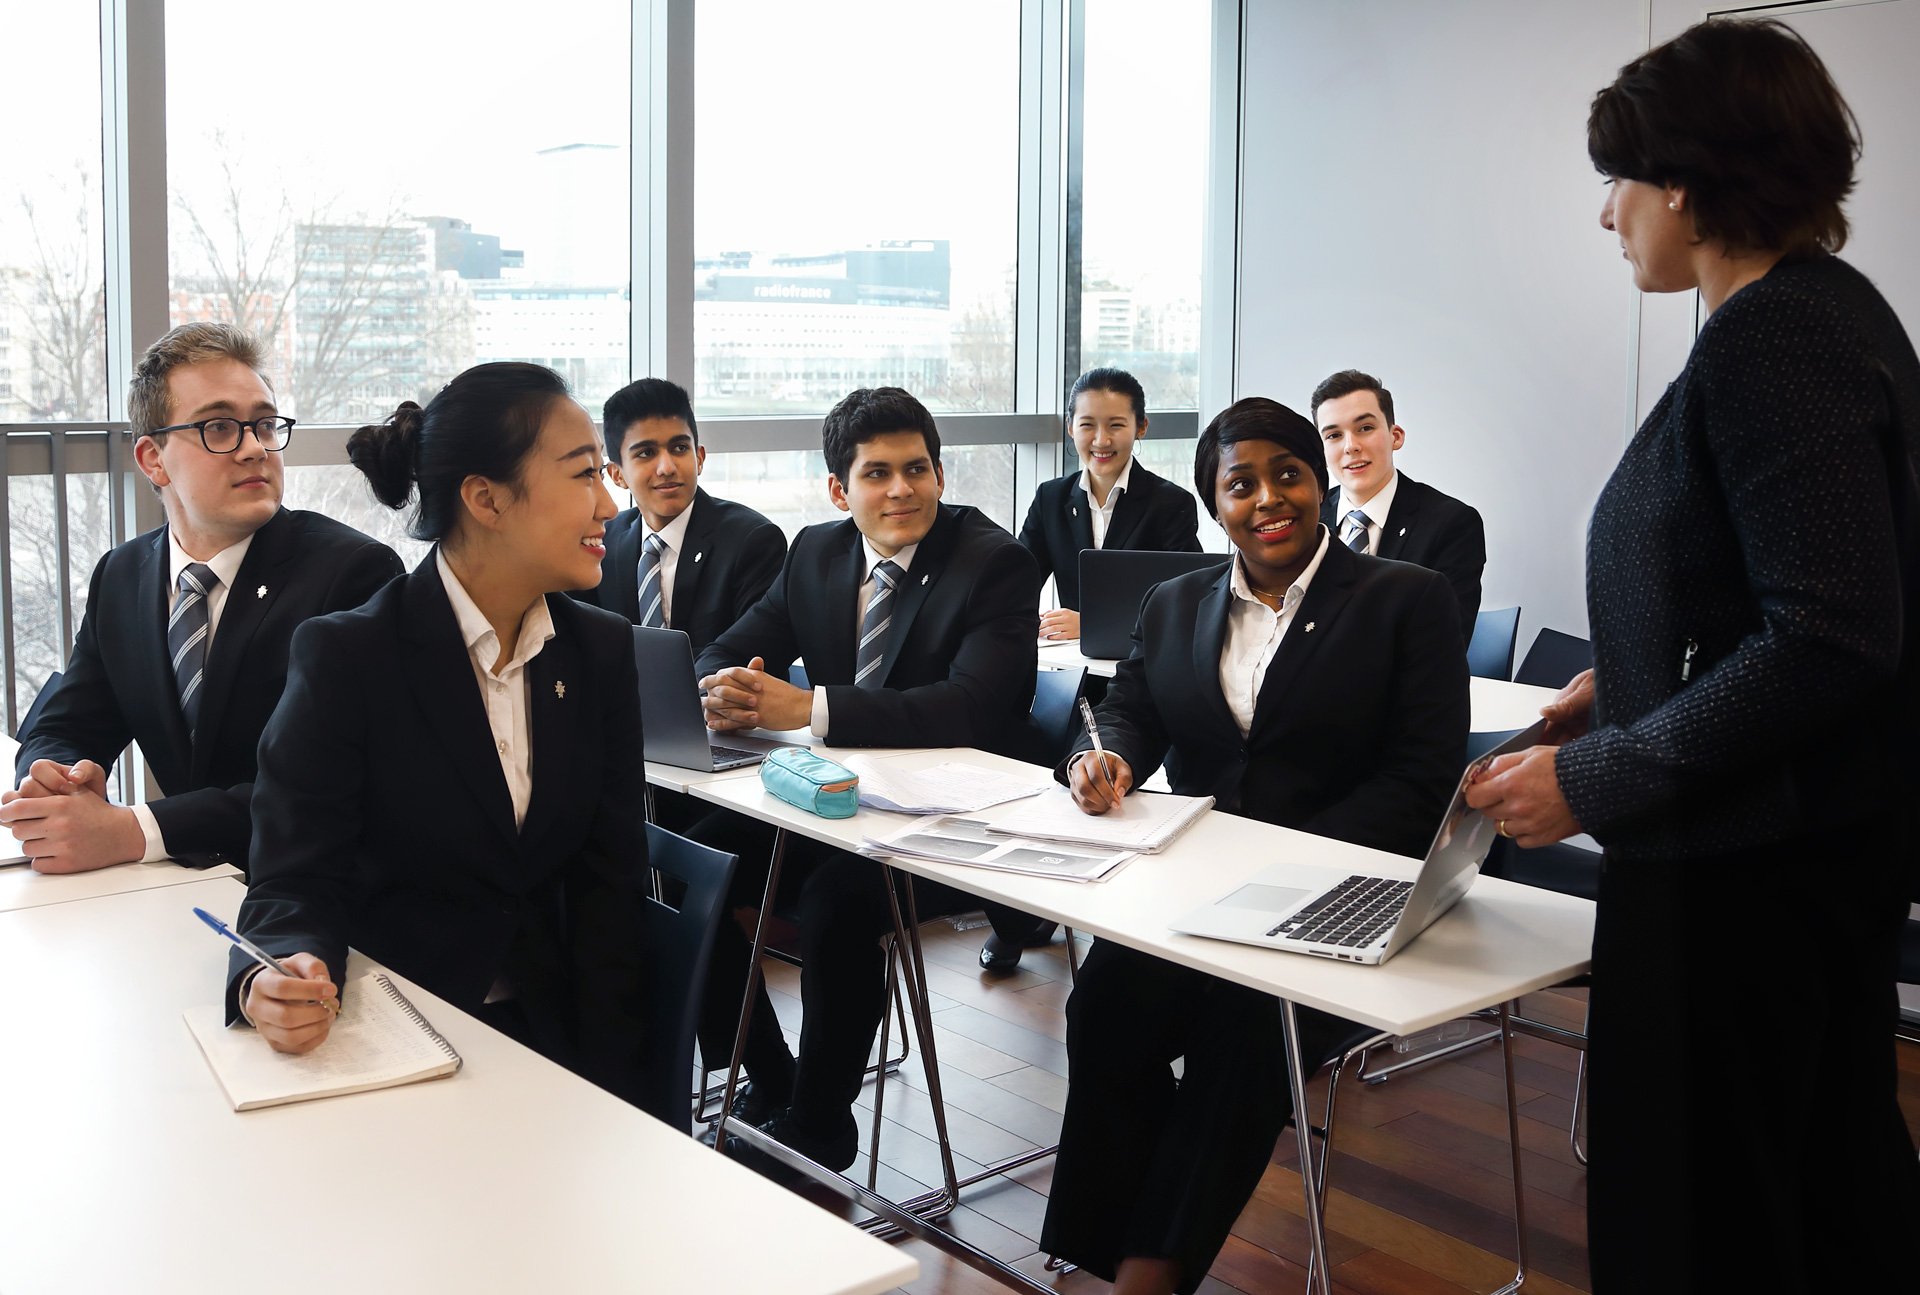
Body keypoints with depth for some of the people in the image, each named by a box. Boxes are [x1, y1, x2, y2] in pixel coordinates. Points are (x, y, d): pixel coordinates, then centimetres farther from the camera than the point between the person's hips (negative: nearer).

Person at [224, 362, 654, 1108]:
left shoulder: (602, 648, 4)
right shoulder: (346, 656, -9)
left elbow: (609, 878, 2)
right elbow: (297, 880, -8)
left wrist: (598, 1084, -8)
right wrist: (278, 982, -32)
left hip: (550, 1039, 3)